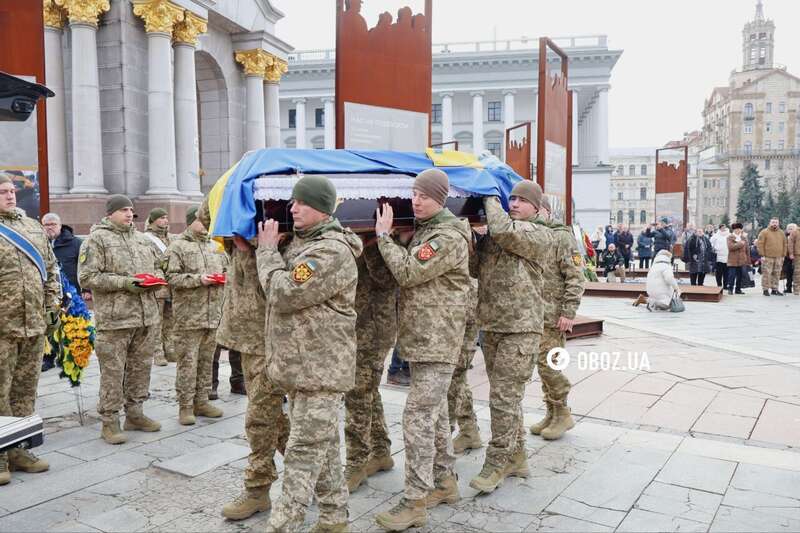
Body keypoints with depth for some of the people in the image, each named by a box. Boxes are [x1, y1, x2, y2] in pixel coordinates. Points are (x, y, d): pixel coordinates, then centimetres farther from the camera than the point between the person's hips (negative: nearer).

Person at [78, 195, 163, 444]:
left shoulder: (140, 238, 17)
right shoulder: (96, 239, -3)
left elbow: (157, 266, 25)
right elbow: (87, 277, -10)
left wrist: (156, 278, 2)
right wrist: (124, 283, -17)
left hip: (147, 317, 6)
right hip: (114, 318, -6)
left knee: (141, 367, 12)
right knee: (112, 371, -2)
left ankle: (134, 413, 26)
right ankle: (109, 421, 9)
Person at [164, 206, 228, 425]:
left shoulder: (215, 247, 16)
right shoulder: (177, 246, -3)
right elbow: (171, 277, -10)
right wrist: (198, 279, -19)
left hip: (212, 314, 6)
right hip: (188, 315, -6)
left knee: (206, 360, 12)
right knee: (187, 362, -2)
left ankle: (201, 401, 23)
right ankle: (185, 406, 9)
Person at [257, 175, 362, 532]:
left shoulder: (331, 251, -18)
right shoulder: (300, 241, 14)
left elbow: (283, 294, -20)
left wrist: (267, 250, -8)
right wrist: (268, 249, 9)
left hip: (320, 368, -10)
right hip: (299, 365, 10)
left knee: (304, 451, -5)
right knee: (323, 445, 17)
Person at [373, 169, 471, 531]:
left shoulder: (449, 237, -16)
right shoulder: (422, 229, 15)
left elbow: (406, 273, -19)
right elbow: (407, 273, 17)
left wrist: (383, 234, -10)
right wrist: (386, 234, 6)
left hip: (437, 341, -10)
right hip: (420, 338, 10)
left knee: (418, 416, -10)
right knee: (434, 411, 16)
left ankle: (415, 501, -3)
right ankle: (444, 481, 29)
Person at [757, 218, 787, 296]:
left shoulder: (781, 233, 13)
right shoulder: (764, 232, -1)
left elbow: (785, 244, 16)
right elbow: (760, 244, -4)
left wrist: (783, 255, 9)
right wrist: (762, 255, -10)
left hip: (778, 257, 4)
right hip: (767, 257, -4)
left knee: (777, 274, 6)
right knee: (766, 274, -5)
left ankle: (774, 289, 13)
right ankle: (765, 289, 1)